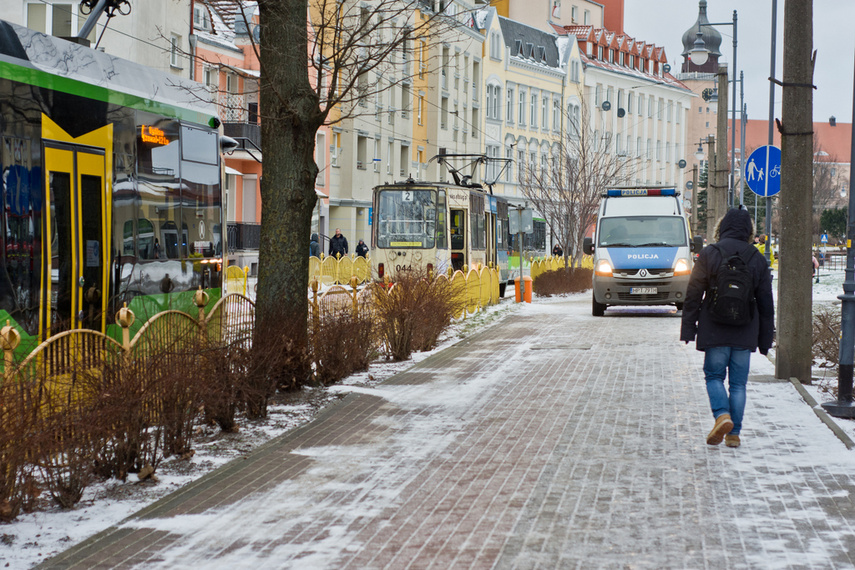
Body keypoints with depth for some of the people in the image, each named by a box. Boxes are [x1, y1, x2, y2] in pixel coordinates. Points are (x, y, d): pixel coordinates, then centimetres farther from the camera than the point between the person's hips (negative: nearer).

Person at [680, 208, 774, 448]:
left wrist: (688, 328, 0)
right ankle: (734, 433, 7)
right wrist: (765, 339, 14)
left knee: (714, 376, 9)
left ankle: (722, 415, -15)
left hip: (715, 331, -2)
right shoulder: (758, 260, 4)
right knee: (738, 382, 8)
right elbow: (766, 304, 8)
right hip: (745, 333, 2)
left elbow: (693, 295, -5)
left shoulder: (708, 255, -3)